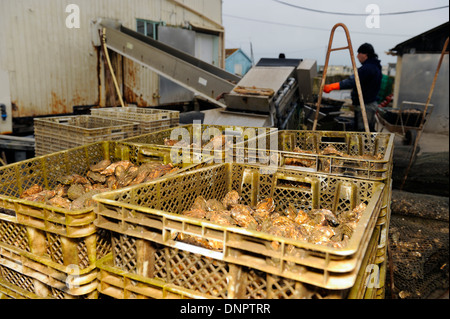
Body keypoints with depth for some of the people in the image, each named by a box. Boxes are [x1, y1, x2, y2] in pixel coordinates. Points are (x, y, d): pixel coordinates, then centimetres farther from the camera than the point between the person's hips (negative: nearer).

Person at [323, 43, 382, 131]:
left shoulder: (367, 68, -20)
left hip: (364, 106, -10)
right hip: (372, 104, 10)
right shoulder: (376, 66, 13)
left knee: (360, 130, -6)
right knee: (370, 130, 18)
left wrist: (331, 87, -33)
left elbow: (352, 82, -29)